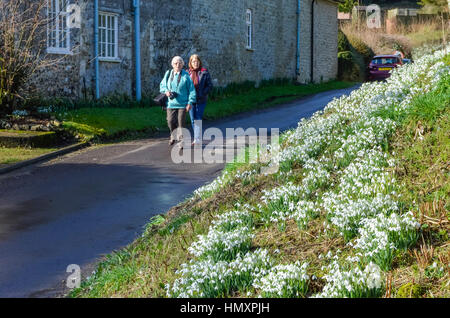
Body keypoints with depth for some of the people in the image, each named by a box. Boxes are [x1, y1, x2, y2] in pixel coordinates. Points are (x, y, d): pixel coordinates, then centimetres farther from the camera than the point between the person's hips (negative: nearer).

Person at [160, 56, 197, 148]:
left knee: (181, 122, -2)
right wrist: (166, 91, -6)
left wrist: (190, 102, -9)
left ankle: (181, 141, 7)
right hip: (171, 103, 3)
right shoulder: (168, 74, 6)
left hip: (182, 103, -3)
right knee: (171, 121, 0)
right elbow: (162, 85, 16)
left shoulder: (185, 76, -4)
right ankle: (173, 136, 28)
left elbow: (191, 89, -2)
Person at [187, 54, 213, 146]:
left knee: (198, 119, -9)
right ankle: (197, 137, 20)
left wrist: (202, 94, -12)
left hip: (201, 100, -3)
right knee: (193, 120, 8)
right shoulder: (187, 73, 7)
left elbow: (210, 85, 0)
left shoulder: (204, 73, 0)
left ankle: (197, 139, -9)